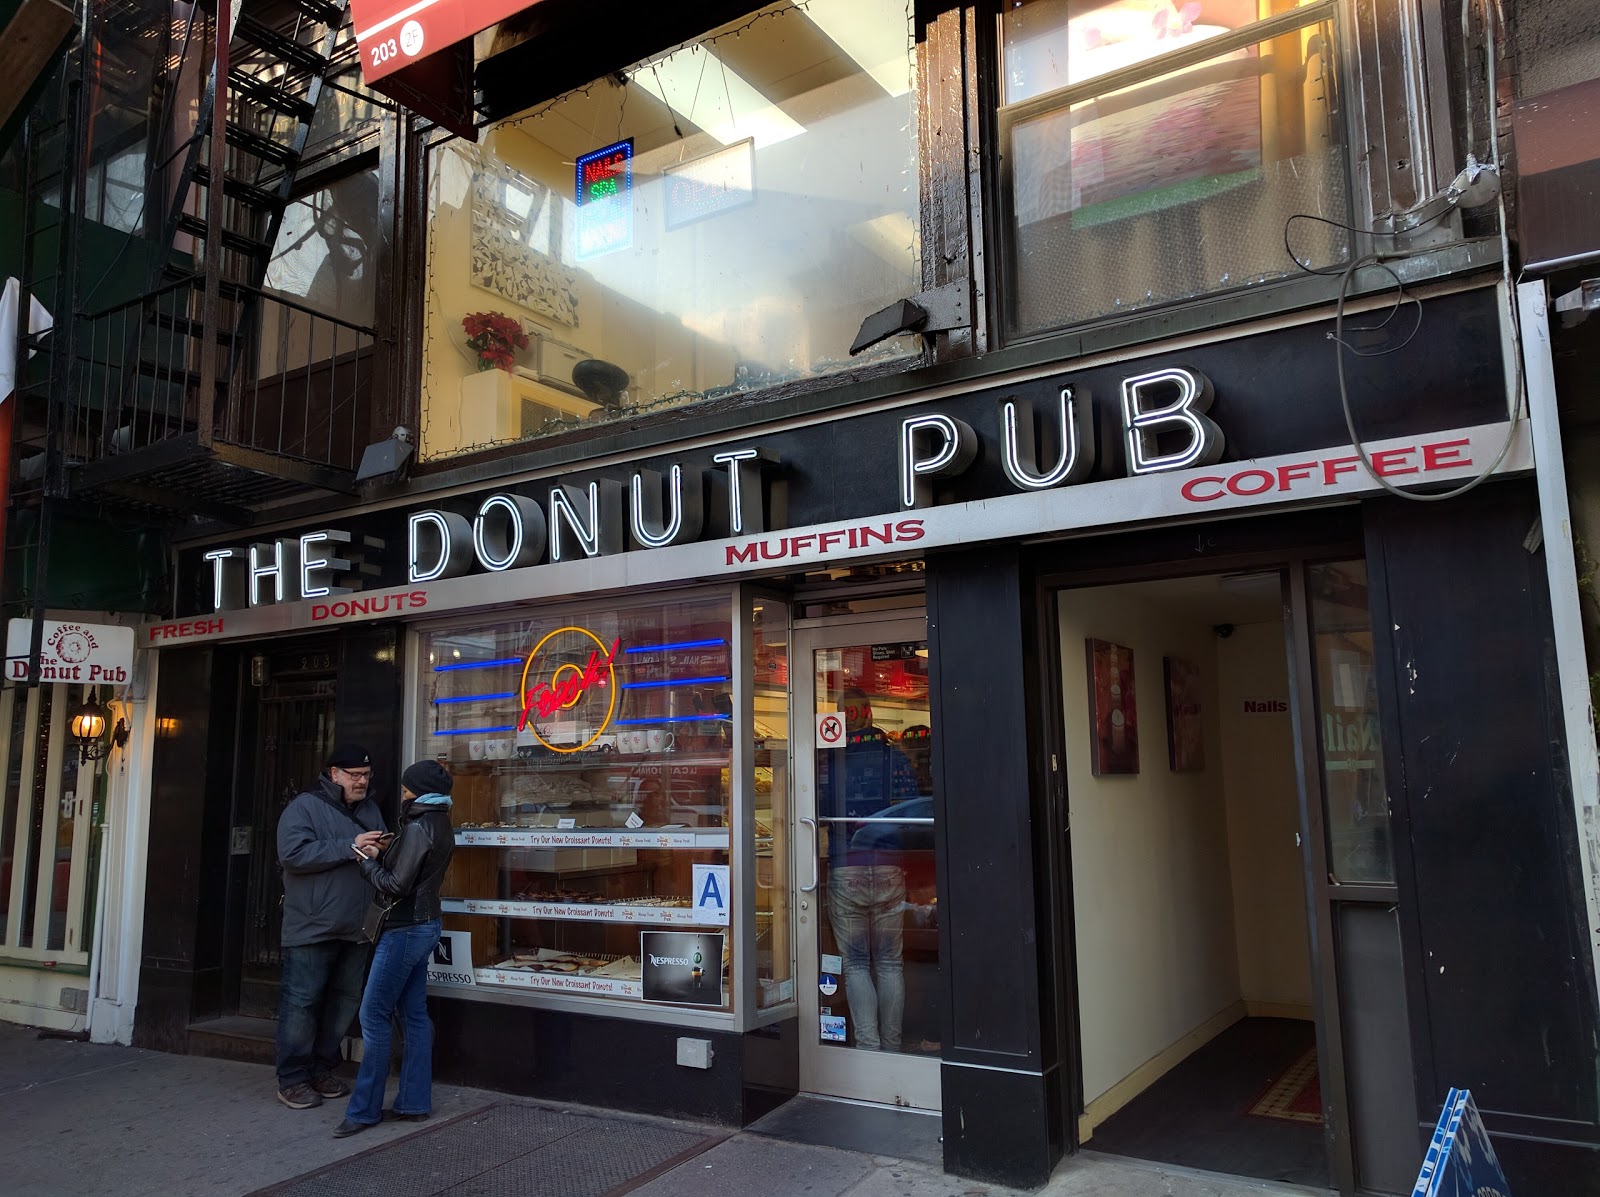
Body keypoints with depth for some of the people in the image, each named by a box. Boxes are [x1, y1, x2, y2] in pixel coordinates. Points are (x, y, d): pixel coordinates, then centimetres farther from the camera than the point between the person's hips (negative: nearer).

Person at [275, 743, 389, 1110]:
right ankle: (292, 1079, 10)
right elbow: (293, 853, -18)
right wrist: (349, 848, -21)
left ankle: (322, 1070, 25)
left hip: (356, 928, 7)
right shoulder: (304, 807, -5)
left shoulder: (370, 810, 15)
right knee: (302, 1001, -1)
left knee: (344, 1000, 12)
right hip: (312, 927, -6)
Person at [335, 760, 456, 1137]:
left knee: (373, 1015, -3)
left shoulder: (418, 828, -18)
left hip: (405, 928, -10)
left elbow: (396, 886, -19)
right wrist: (381, 857, 1)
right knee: (414, 1014, 11)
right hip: (423, 924, 10)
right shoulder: (440, 826, 10)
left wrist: (367, 861, -5)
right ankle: (414, 1103, 15)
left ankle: (365, 1110, 3)